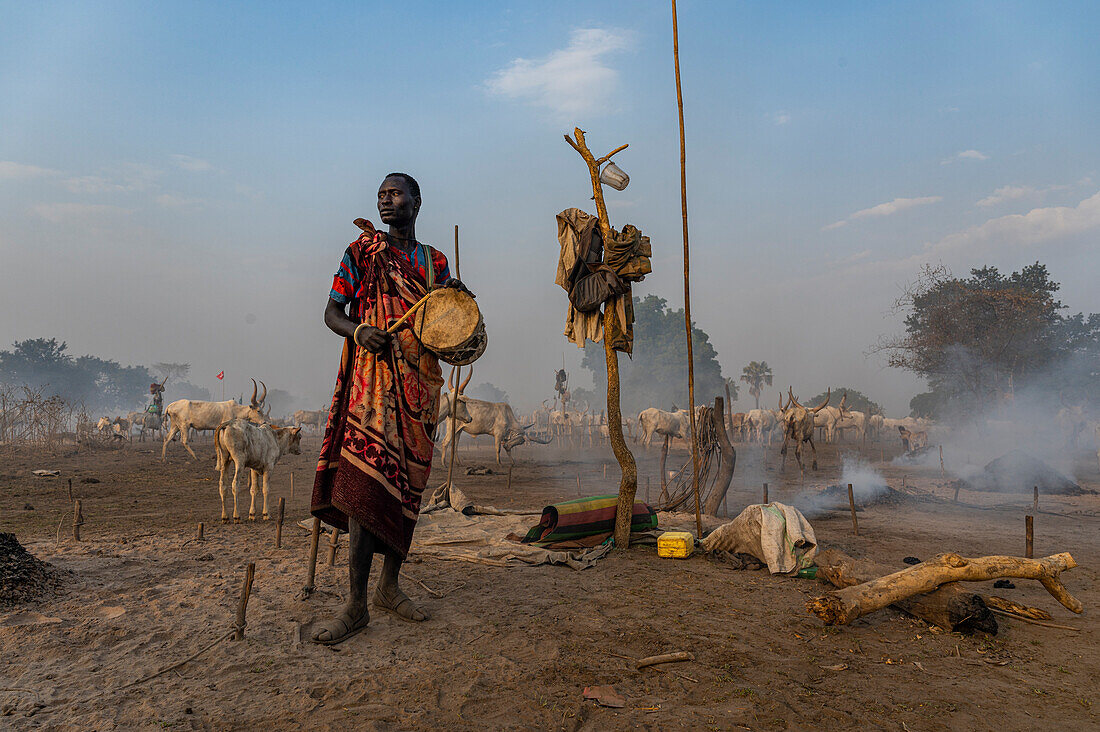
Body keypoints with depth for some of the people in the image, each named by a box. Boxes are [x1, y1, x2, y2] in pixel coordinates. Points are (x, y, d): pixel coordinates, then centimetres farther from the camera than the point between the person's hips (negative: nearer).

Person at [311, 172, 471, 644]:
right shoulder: (363, 251, 8)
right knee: (364, 481, -12)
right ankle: (356, 605, -5)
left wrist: (457, 297, -3)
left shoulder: (434, 261, 16)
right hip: (374, 378, -3)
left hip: (420, 383, 4)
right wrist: (358, 330, -16)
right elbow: (332, 311, 5)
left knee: (407, 482, 6)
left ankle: (389, 586, 20)